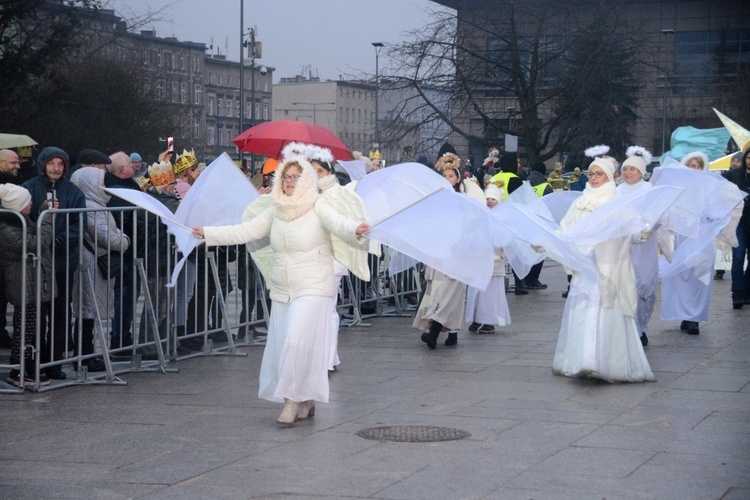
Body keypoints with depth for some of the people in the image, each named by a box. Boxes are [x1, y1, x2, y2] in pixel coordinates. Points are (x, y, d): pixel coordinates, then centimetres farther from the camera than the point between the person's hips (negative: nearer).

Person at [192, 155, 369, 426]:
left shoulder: (317, 206, -9)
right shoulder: (276, 211, 8)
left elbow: (338, 223, -26)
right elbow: (245, 231, 13)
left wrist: (355, 230, -48)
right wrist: (208, 233, 11)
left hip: (313, 289, -6)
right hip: (281, 291, 6)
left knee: (297, 343, -17)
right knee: (281, 347, 6)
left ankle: (293, 400, -6)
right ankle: (305, 403, 19)